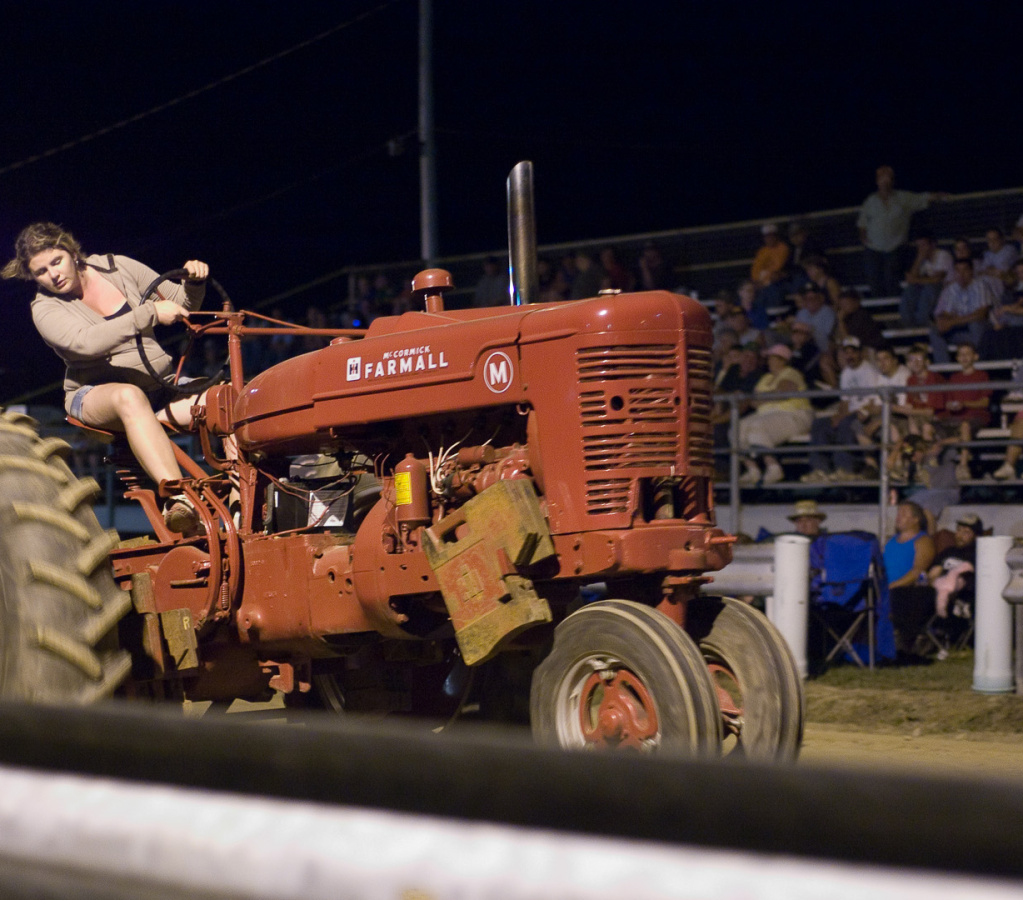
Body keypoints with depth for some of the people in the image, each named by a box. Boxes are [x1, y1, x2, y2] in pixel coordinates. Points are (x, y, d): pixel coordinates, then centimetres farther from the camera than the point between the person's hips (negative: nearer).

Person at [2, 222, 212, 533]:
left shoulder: (117, 268, 8)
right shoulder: (46, 309, -4)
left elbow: (181, 304, 15)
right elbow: (87, 342, -26)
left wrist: (194, 282, -8)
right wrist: (150, 314, -31)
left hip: (158, 388, 4)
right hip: (96, 394, -4)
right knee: (130, 397, -42)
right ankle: (177, 498, -58)